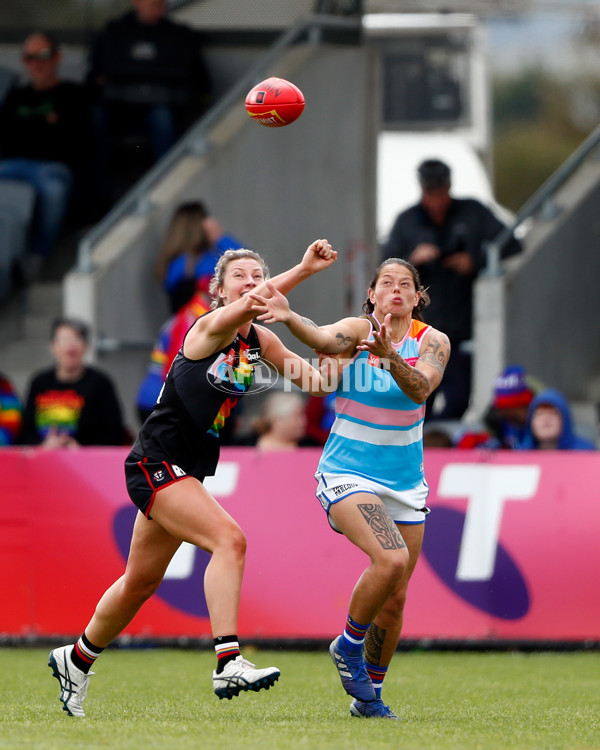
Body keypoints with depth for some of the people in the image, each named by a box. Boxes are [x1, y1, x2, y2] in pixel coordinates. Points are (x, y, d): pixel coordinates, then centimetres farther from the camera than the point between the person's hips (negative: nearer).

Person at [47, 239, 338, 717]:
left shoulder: (261, 342, 6)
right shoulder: (209, 329, -16)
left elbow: (312, 379, 16)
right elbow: (247, 306, -37)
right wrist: (303, 270, -47)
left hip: (186, 473, 9)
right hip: (156, 463, -9)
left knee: (142, 581, 18)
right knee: (229, 539, -26)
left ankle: (76, 659, 38)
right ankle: (229, 664, -33)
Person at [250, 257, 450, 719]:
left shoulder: (432, 342, -2)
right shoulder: (357, 330, -9)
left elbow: (420, 388, -22)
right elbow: (325, 340, -32)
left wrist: (390, 356, -42)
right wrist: (290, 318, -52)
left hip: (405, 485, 4)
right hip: (347, 476, -4)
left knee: (395, 599, 6)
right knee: (391, 560, -28)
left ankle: (368, 696, 23)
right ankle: (349, 645, -3)